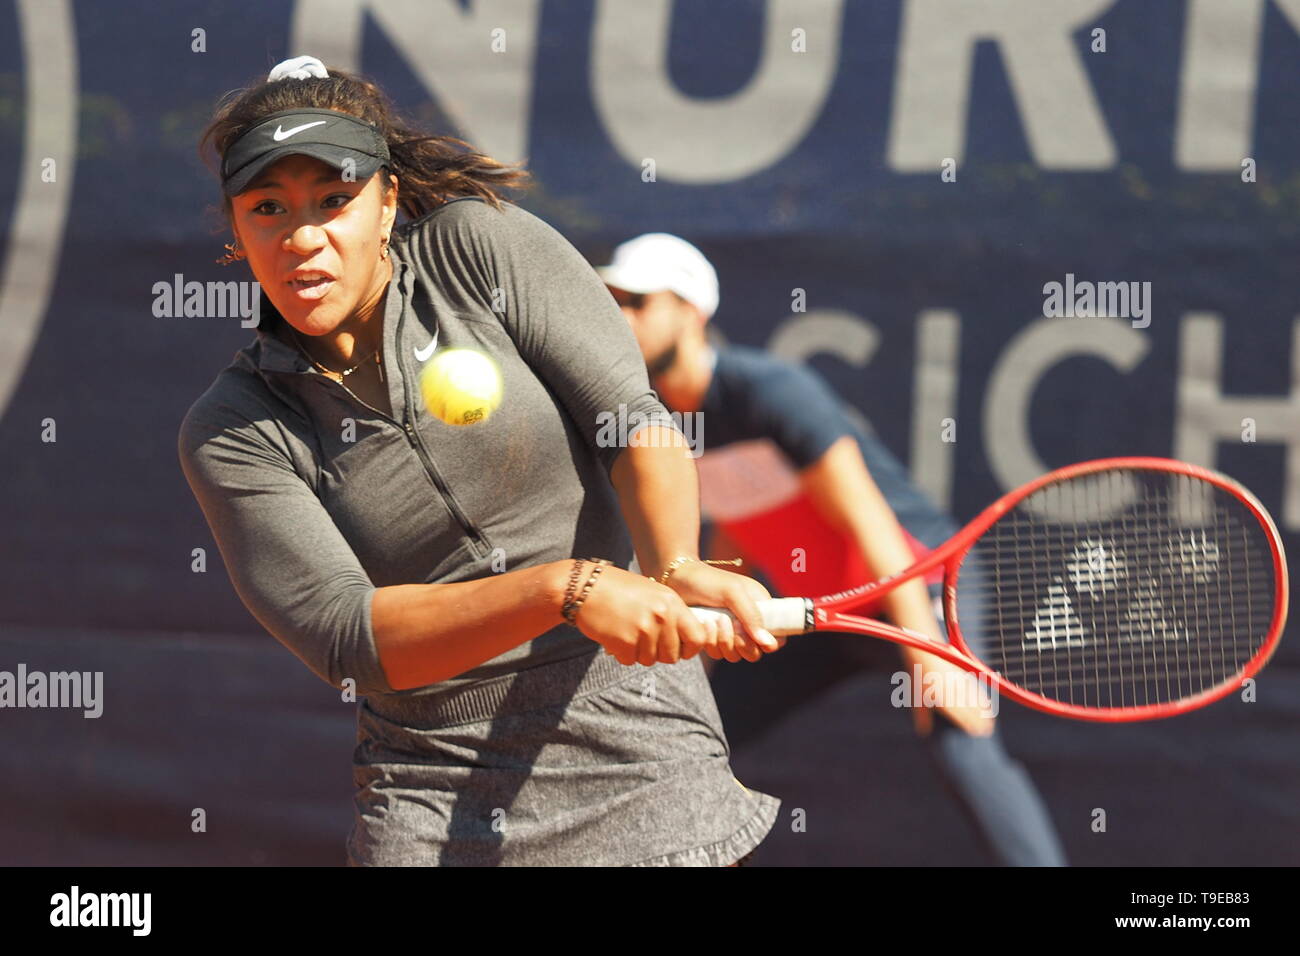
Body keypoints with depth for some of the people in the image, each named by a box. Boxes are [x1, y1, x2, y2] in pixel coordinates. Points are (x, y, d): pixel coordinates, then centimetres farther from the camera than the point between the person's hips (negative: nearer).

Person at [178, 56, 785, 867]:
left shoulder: (484, 247, -3)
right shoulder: (230, 432, -5)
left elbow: (631, 417, -9)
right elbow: (345, 636, -17)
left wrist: (678, 572, -30)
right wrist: (568, 588, -30)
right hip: (434, 813, 0)